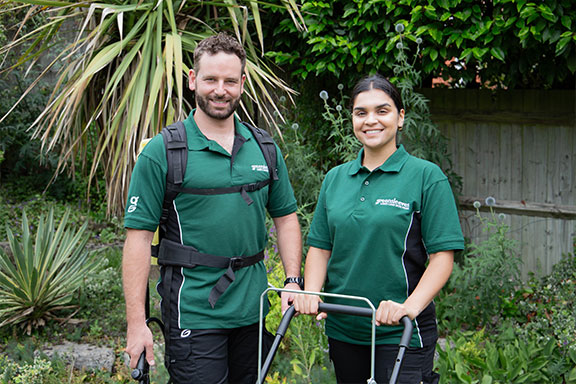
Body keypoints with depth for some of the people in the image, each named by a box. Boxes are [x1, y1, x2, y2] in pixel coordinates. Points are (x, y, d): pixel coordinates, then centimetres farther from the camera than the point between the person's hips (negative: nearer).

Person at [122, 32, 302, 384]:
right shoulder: (161, 152, -6)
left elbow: (286, 218, 15)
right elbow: (139, 236, -8)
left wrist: (294, 281, 1)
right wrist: (136, 322, -12)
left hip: (253, 311, 5)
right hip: (193, 314, -5)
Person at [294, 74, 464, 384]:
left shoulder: (426, 176, -5)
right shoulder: (335, 178, 10)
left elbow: (443, 255, -10)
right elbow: (320, 246, 11)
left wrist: (410, 306, -23)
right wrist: (311, 294, -7)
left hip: (401, 334, -4)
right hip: (342, 330, 5)